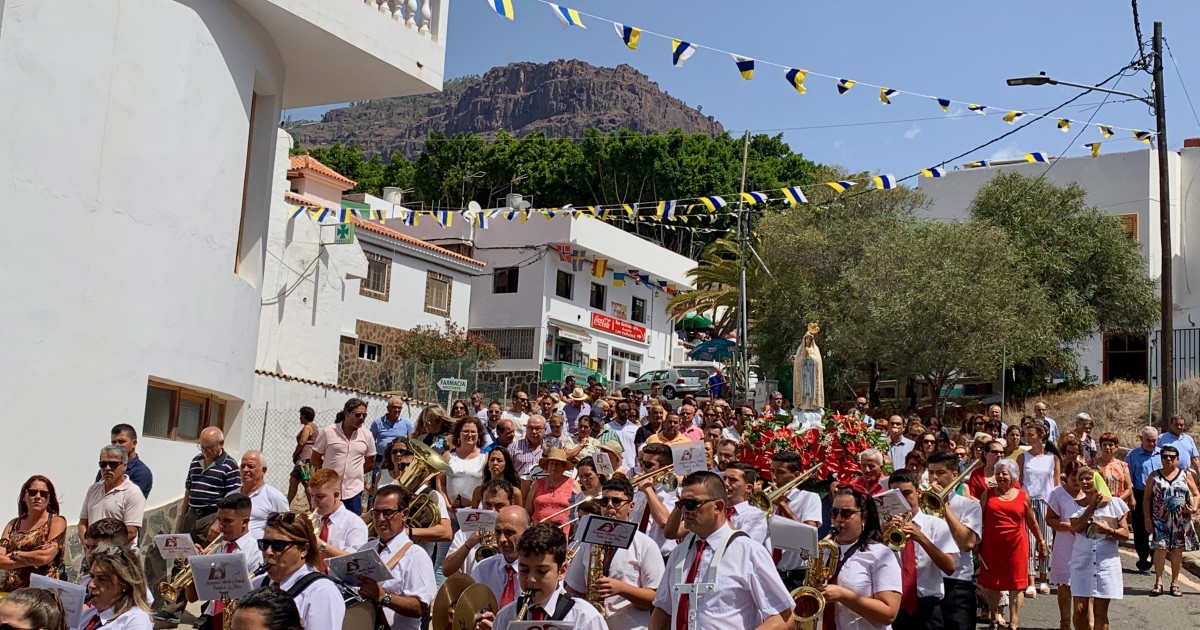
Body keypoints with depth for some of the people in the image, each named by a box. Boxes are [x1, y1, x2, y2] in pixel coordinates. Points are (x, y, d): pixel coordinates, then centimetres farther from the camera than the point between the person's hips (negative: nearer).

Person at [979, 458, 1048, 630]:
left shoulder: (1023, 496, 4)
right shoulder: (988, 494, 5)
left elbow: (1032, 522, 14)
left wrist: (1042, 543, 15)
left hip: (1017, 545, -1)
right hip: (992, 545, 1)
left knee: (1016, 585, 0)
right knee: (992, 583, 11)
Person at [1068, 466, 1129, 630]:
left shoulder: (1114, 503, 2)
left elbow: (1125, 533, 1)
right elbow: (1076, 527, -14)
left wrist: (1109, 530, -19)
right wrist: (1093, 504, -15)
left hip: (1107, 562, -1)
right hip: (1082, 561, 1)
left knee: (1101, 612, 2)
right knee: (1080, 609, -3)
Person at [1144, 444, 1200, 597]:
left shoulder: (1185, 475, 7)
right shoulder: (1154, 476, 5)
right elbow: (1147, 498, 5)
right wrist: (1147, 518, -3)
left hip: (1181, 520, 1)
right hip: (1161, 519, -1)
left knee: (1177, 550, 5)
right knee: (1160, 548, -9)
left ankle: (1174, 583, 14)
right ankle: (1158, 582, -2)